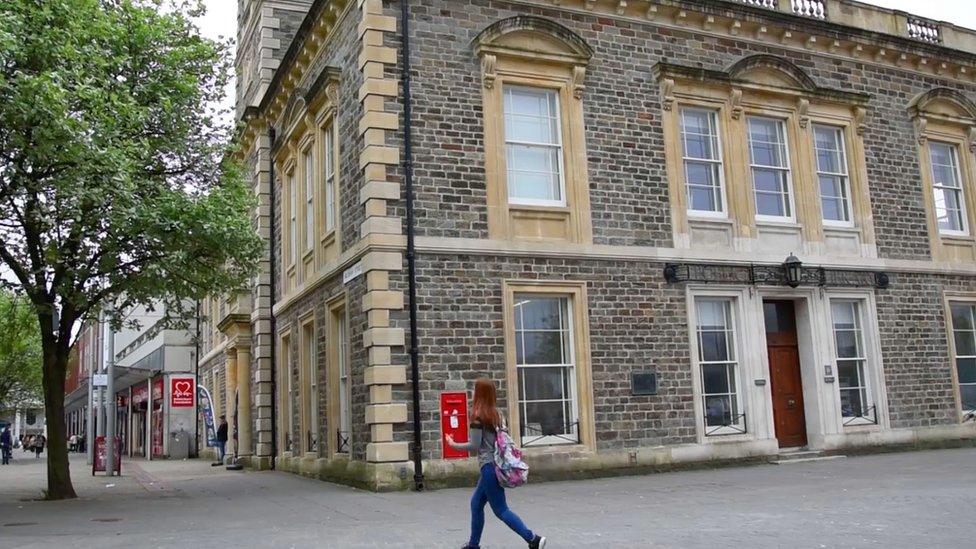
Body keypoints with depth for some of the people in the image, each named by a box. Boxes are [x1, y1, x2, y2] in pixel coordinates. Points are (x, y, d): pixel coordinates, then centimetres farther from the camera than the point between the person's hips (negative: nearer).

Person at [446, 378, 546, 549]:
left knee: (501, 510, -4)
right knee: (476, 503, 19)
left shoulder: (478, 415, -13)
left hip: (489, 466, -9)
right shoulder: (494, 413, 9)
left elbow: (475, 445, -13)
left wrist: (453, 445, 0)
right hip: (496, 463, 9)